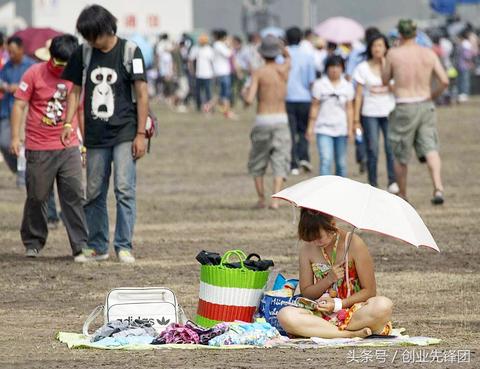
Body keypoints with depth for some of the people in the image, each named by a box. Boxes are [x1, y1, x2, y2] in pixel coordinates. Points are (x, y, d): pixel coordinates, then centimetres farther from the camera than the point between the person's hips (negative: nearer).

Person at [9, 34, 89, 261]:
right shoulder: (35, 74, -4)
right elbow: (19, 105, -3)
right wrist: (15, 137, -9)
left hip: (69, 148, 2)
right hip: (39, 149, -2)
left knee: (74, 195, -6)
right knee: (37, 197, 7)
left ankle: (80, 246, -6)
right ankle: (33, 243, 23)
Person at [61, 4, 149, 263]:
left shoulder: (129, 51, -5)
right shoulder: (83, 54, 5)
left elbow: (142, 94, -4)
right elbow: (75, 90, 12)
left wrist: (141, 134, -8)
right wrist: (68, 124, -2)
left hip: (124, 134, -4)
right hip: (95, 135, 4)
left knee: (124, 189, -11)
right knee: (94, 193, 8)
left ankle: (124, 246, -7)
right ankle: (97, 247, 17)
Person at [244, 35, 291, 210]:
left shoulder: (258, 73, -8)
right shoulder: (284, 69, 3)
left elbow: (249, 99, -14)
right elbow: (288, 57, 30)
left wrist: (247, 92, 7)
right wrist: (279, 43, 21)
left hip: (263, 121, -2)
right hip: (281, 120, 2)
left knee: (257, 162, 15)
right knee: (279, 161, 0)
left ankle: (261, 199, 14)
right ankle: (275, 199, -16)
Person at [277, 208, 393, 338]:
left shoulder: (353, 243, -5)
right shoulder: (307, 249, 5)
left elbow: (369, 291, -5)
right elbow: (306, 293, 8)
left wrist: (338, 304, -17)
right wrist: (329, 279, -10)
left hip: (353, 312, -2)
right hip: (321, 315, 2)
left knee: (384, 306, -36)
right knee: (285, 315, -30)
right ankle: (352, 334, -32)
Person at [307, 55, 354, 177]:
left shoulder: (347, 86, 6)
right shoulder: (319, 85, 1)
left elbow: (349, 109, 6)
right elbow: (315, 107, 2)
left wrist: (350, 128, 0)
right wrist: (311, 127, -2)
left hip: (341, 129, 2)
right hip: (324, 129, -2)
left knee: (341, 163, 7)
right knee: (326, 160, -15)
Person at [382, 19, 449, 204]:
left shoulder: (394, 54, -7)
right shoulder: (429, 54, 1)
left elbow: (384, 80, 6)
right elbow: (444, 81, -4)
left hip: (404, 108, -2)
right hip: (425, 106, 2)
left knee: (400, 155, 12)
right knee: (430, 148, 0)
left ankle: (402, 195, 24)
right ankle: (438, 188, -22)